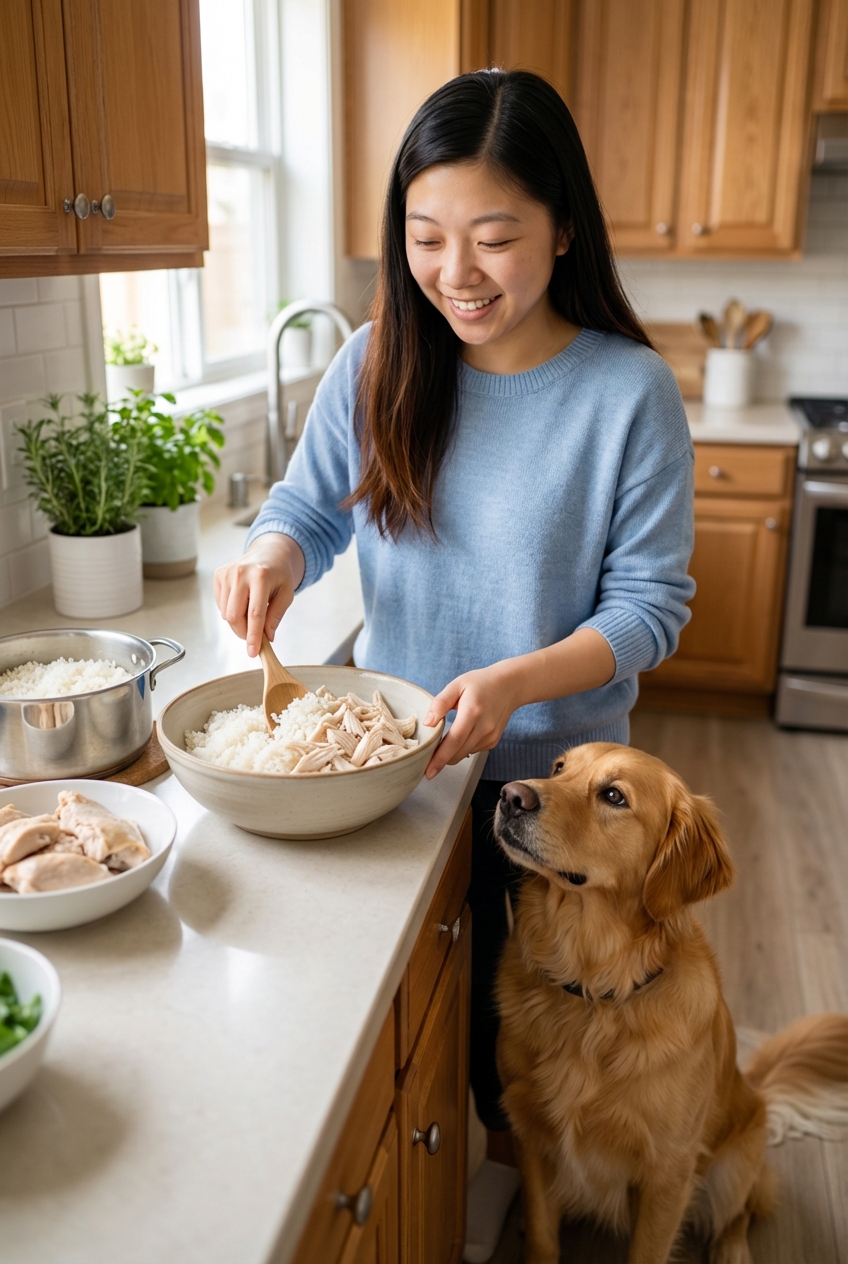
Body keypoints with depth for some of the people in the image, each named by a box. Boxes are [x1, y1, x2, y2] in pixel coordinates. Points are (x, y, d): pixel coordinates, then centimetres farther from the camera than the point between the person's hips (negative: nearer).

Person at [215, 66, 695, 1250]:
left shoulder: (629, 391, -16)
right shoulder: (375, 365, -7)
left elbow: (651, 601, -14)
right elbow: (310, 505, 3)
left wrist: (515, 683, -30)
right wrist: (271, 555, -21)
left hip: (544, 775, -3)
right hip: (388, 755, 3)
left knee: (513, 1022, 17)